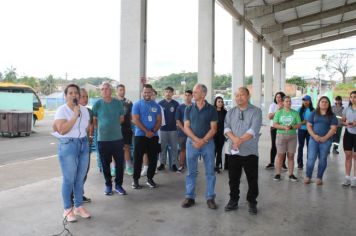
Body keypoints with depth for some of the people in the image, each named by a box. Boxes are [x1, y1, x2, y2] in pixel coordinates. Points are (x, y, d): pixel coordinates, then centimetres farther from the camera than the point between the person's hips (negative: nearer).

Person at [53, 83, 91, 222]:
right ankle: (68, 210, 13)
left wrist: (82, 138, 8)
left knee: (80, 179, 10)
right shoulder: (62, 110, -8)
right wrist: (75, 115, -21)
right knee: (69, 180, -1)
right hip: (68, 146, -5)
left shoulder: (84, 110, 8)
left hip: (84, 145, 5)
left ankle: (79, 207, 23)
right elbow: (62, 130, -20)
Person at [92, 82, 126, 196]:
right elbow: (94, 121, 6)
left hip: (117, 138, 1)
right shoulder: (97, 104, -3)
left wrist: (113, 126, 10)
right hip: (103, 139, -1)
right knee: (105, 164, 9)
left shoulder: (118, 103, 1)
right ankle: (108, 185, 24)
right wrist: (102, 127, 5)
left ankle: (118, 184, 20)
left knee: (120, 163, 4)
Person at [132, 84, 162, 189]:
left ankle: (150, 179, 19)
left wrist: (153, 131, -11)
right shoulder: (137, 104, -2)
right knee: (138, 158, -1)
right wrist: (146, 131, -15)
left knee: (153, 158, 7)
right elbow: (135, 120, -10)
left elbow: (159, 121, 6)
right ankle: (135, 180, 9)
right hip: (140, 135, -3)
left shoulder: (156, 105, 8)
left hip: (154, 136, 3)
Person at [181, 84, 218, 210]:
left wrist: (202, 141, -14)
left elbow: (213, 129, -4)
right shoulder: (189, 109, 5)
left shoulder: (211, 109, -1)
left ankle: (210, 198, 14)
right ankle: (189, 197, 16)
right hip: (192, 142, 1)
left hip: (208, 143, -1)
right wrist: (197, 139, -14)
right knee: (191, 172, 6)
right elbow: (186, 127, 0)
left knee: (210, 172, 4)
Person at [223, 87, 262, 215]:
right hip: (233, 151, 4)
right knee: (233, 178, 11)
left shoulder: (256, 111, -3)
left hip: (250, 152, -3)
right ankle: (233, 201, 25)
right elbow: (226, 128, -1)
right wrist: (234, 139, -19)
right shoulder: (231, 112, 10)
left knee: (252, 179, 6)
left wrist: (240, 141, -18)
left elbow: (253, 130, -14)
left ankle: (252, 202, 21)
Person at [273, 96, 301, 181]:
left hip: (292, 136, 1)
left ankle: (291, 174, 11)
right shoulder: (279, 112, 4)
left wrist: (291, 127, -17)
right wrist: (284, 127, -18)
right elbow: (274, 124, -3)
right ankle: (278, 174, 5)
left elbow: (299, 125, 2)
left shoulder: (295, 113, 6)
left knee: (291, 156, 4)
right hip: (281, 136, -1)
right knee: (280, 155, -2)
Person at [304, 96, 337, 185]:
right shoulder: (314, 113, 8)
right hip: (314, 139, 0)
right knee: (311, 159, -4)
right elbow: (309, 126, 4)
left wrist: (325, 138, -14)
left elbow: (333, 128, -2)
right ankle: (308, 177, 8)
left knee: (322, 159, 5)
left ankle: (319, 178, 16)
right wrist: (314, 135, -11)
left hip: (326, 140, 0)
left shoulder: (332, 116, 5)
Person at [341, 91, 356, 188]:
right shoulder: (347, 109, 6)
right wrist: (346, 123, -8)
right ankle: (347, 177, 15)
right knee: (348, 155, 7)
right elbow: (342, 121, 13)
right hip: (348, 134, 3)